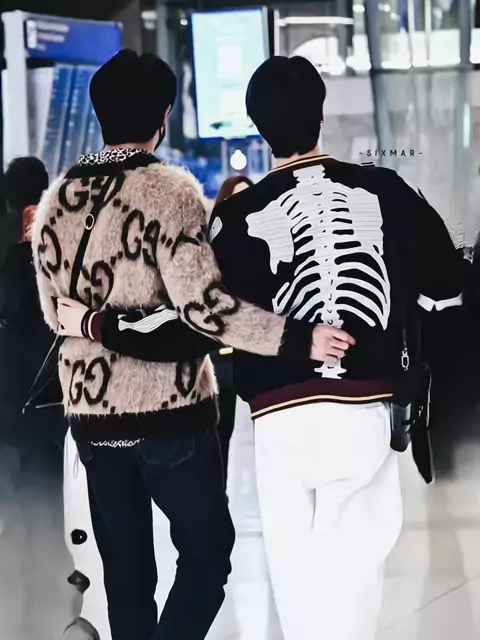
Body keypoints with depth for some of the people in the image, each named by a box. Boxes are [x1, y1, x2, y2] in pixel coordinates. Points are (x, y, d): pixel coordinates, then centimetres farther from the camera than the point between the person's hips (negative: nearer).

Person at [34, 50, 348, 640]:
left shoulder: (56, 198, 6)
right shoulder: (170, 190, -12)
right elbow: (201, 303, -23)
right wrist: (296, 339, -22)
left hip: (91, 412, 6)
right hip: (168, 410, -5)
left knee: (125, 568, 13)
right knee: (207, 548, 8)